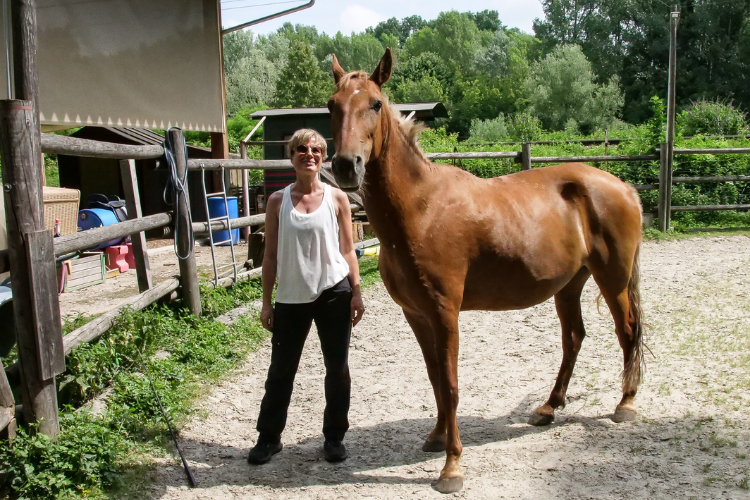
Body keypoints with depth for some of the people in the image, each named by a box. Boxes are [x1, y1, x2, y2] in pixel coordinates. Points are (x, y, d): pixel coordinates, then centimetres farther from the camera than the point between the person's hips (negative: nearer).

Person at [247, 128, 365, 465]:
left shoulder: (337, 198, 0)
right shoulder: (278, 201, 1)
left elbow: (347, 250, 3)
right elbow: (270, 255, 3)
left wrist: (356, 293, -3)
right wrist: (266, 302, 1)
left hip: (333, 294, 0)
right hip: (291, 298, 1)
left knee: (337, 368, 8)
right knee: (281, 369, 9)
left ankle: (334, 437, 24)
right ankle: (269, 437, 25)